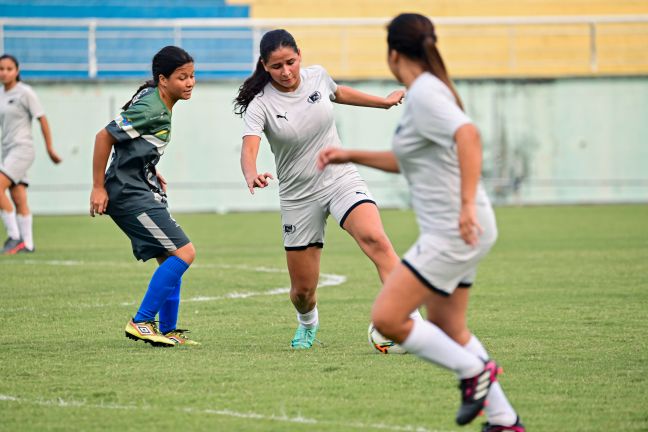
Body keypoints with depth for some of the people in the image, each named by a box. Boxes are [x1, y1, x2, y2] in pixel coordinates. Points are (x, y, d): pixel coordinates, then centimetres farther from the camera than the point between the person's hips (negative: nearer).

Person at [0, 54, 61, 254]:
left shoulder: (25, 93, -7)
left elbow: (42, 120, -6)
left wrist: (50, 148, -7)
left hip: (22, 149, -7)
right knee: (19, 200, 4)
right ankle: (27, 244, 6)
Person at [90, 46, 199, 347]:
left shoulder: (156, 99, 10)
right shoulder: (150, 108, -20)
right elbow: (105, 136, -21)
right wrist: (98, 187, -17)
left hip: (143, 189, 10)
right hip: (128, 194, -10)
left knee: (171, 259, 11)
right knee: (183, 252, -15)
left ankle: (167, 331, 16)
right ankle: (141, 322, -12)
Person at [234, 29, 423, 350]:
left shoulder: (317, 76, -3)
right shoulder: (261, 105, -14)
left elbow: (338, 93, 21)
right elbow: (249, 148, -30)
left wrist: (384, 101, 32)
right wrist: (252, 177, -52)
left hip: (341, 178, 1)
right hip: (298, 197, -1)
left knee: (375, 240, -29)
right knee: (303, 290, 5)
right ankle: (307, 324, 42)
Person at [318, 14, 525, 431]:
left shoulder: (424, 93, -15)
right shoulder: (426, 91, 16)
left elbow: (468, 134, -32)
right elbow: (408, 161, 30)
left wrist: (468, 203, -39)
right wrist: (351, 156, 25)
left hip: (453, 232, -10)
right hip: (453, 233, 10)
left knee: (387, 319, -10)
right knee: (447, 329, 17)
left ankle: (474, 370, 0)